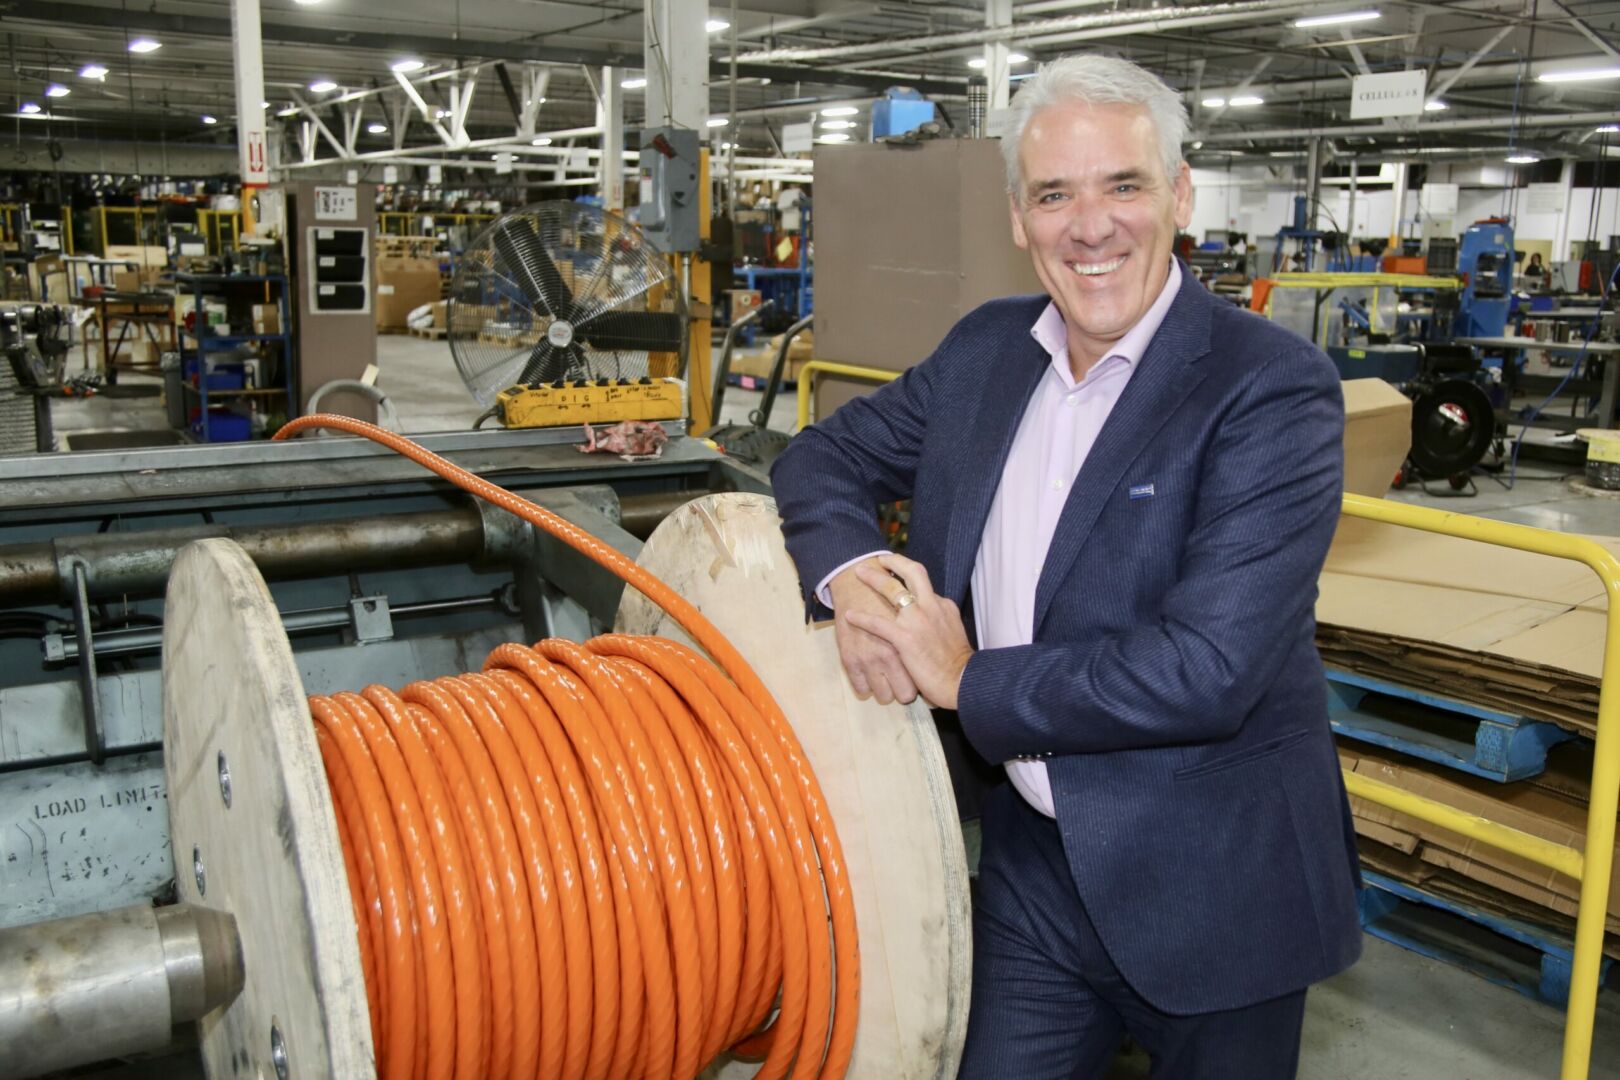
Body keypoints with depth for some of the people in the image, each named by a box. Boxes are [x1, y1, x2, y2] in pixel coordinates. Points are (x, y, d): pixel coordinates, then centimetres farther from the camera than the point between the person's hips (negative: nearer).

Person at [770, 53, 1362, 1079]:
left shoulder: (1275, 388, -18)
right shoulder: (984, 349, 1)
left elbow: (1208, 667, -27)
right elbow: (829, 454, 9)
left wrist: (970, 681, -19)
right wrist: (849, 571, -13)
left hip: (1212, 892, -4)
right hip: (1031, 866, 5)